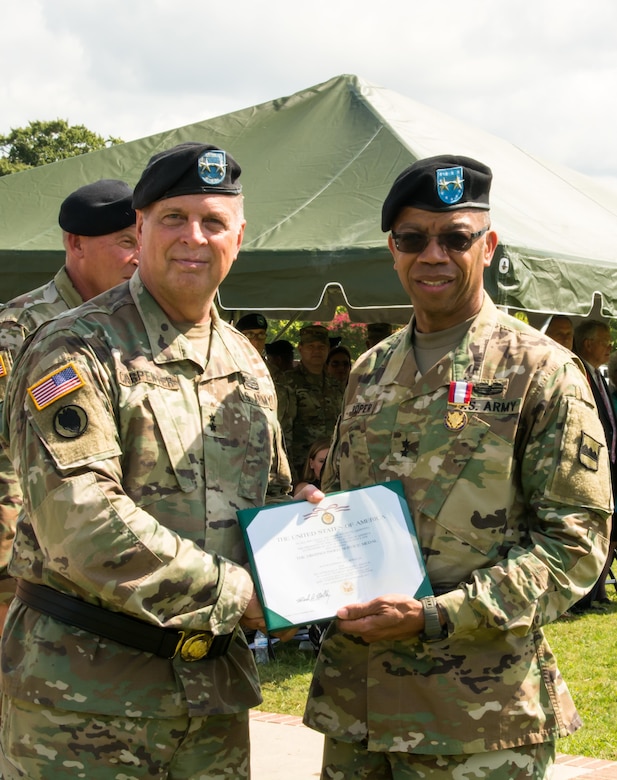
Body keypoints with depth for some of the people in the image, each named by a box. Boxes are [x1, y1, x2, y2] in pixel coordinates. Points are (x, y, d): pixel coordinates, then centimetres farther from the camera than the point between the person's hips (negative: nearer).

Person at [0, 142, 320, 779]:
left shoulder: (245, 363, 13)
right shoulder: (74, 352, -11)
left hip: (215, 678, 7)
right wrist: (232, 592, -16)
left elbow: (272, 500, 22)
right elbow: (80, 523, -21)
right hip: (84, 692, -6)